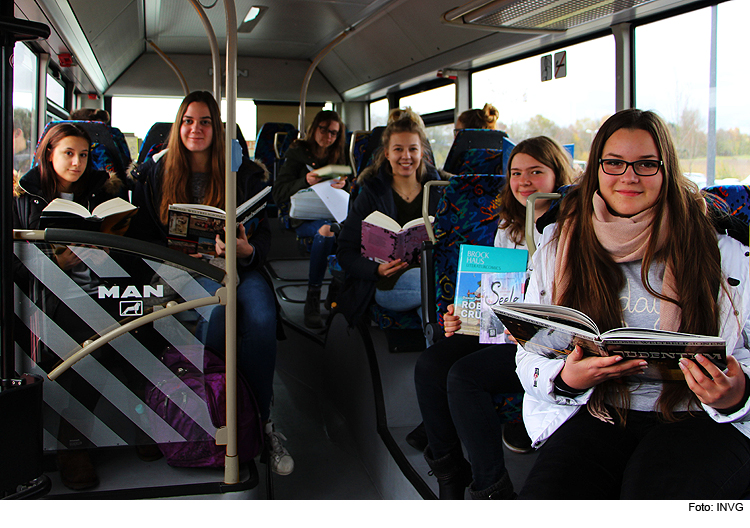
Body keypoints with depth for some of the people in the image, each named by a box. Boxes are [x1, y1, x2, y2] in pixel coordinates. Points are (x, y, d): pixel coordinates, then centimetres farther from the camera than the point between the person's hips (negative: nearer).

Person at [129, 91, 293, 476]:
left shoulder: (245, 173, 10)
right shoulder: (155, 172, 12)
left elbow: (263, 235, 6)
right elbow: (141, 236, 10)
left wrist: (245, 250, -19)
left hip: (238, 265, 1)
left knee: (262, 318, -33)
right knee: (216, 304, -37)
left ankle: (260, 422, -15)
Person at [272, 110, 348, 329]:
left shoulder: (338, 156, 18)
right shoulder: (297, 153, 8)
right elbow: (279, 193, 0)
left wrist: (342, 186, -7)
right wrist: (305, 182, -17)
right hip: (304, 217, -3)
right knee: (325, 230, -39)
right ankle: (312, 299, -32)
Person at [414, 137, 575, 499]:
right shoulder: (508, 228, 19)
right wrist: (463, 316, 2)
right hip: (499, 332, 7)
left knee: (464, 375, -27)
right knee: (429, 365, -16)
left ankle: (490, 489, -13)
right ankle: (448, 479, -4)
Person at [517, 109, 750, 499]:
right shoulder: (558, 248, 8)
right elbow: (529, 356, 7)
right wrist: (567, 378, -15)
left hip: (699, 418, 0)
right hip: (598, 413, 1)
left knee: (656, 491, -32)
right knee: (547, 496, -28)